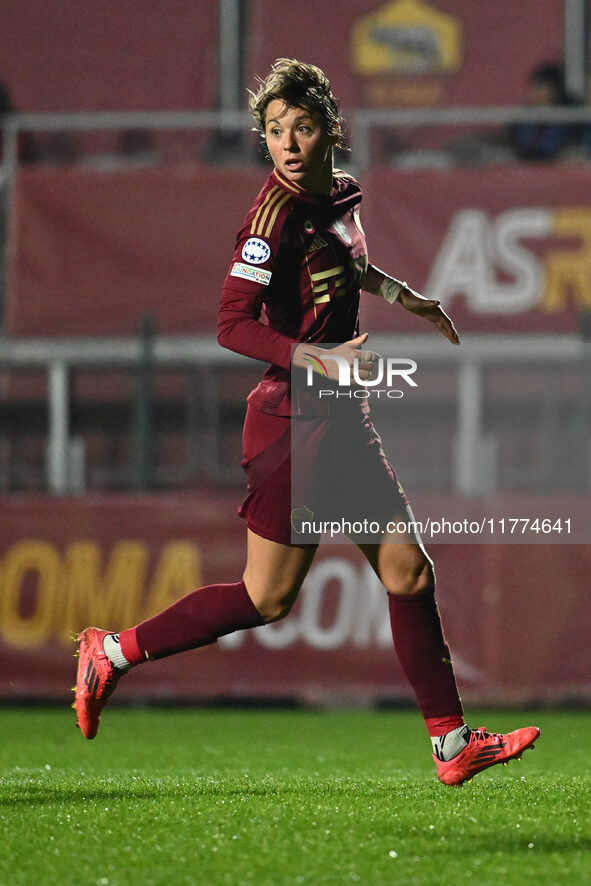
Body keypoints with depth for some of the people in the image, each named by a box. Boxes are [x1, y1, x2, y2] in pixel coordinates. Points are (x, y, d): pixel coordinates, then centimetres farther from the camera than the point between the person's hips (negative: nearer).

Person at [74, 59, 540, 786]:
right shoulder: (276, 213, -18)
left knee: (408, 570, 6)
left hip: (340, 421, 8)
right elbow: (232, 325, -22)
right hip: (293, 423, -8)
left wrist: (405, 296, 33)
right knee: (269, 598, -4)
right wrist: (323, 358, -30)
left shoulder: (342, 193, 7)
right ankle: (113, 652, 10)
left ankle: (451, 745, 10)